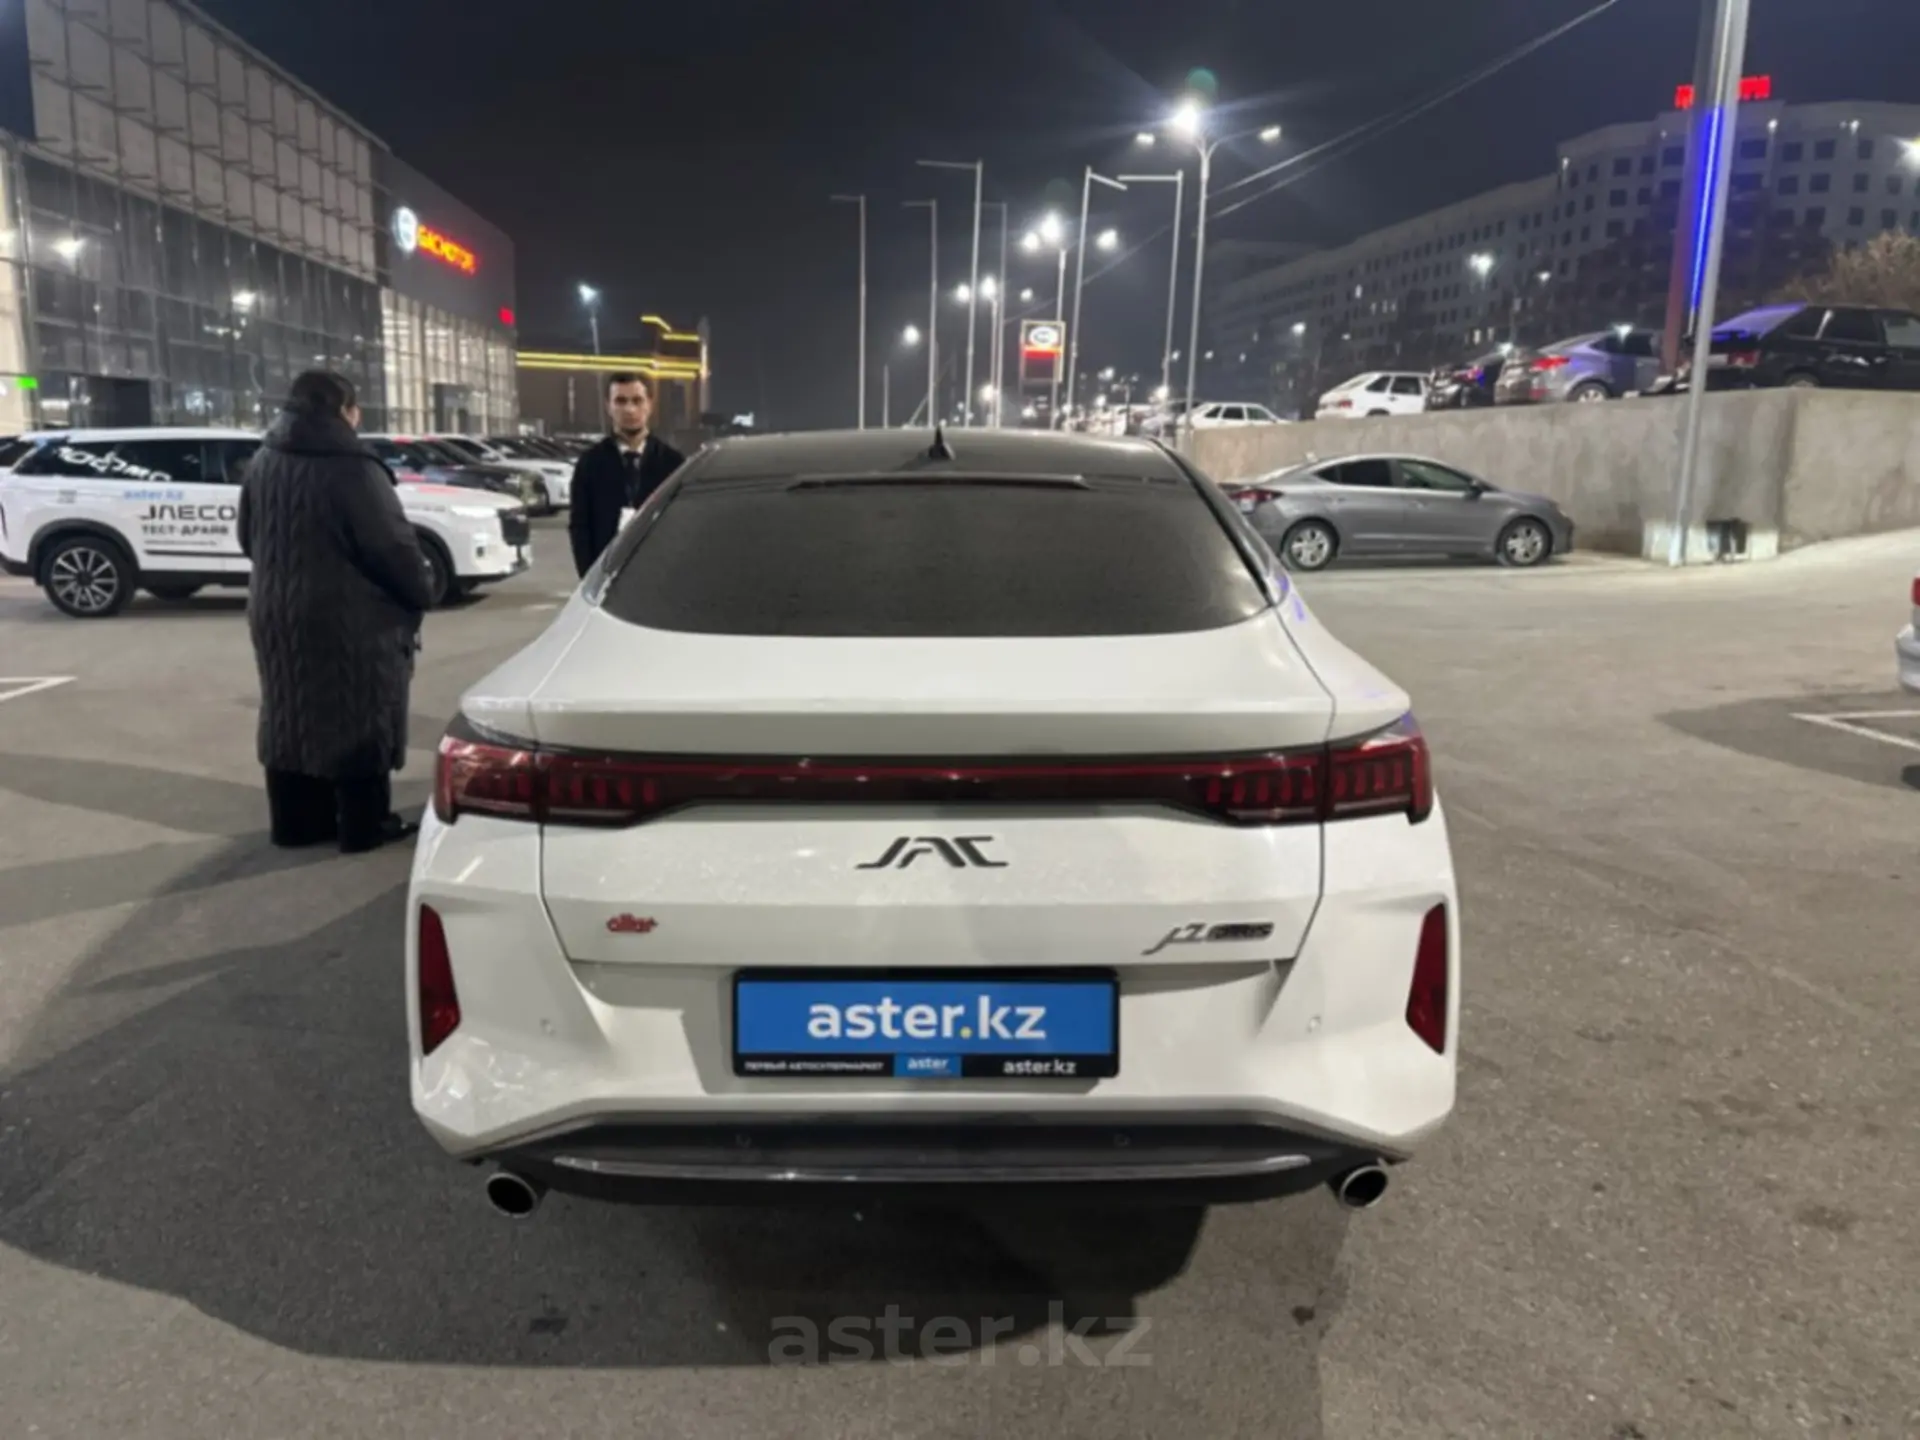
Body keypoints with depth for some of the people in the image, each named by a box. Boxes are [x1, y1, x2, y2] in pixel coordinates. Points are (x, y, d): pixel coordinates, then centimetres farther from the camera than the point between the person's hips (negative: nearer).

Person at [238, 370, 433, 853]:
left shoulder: (263, 464, 8)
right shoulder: (352, 468, -18)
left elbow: (248, 539, 18)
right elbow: (392, 545, -17)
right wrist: (420, 594, -2)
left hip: (276, 613, 8)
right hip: (349, 620, -7)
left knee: (293, 717, 14)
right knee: (357, 721, 1)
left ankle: (295, 821, 22)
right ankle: (364, 825, 7)